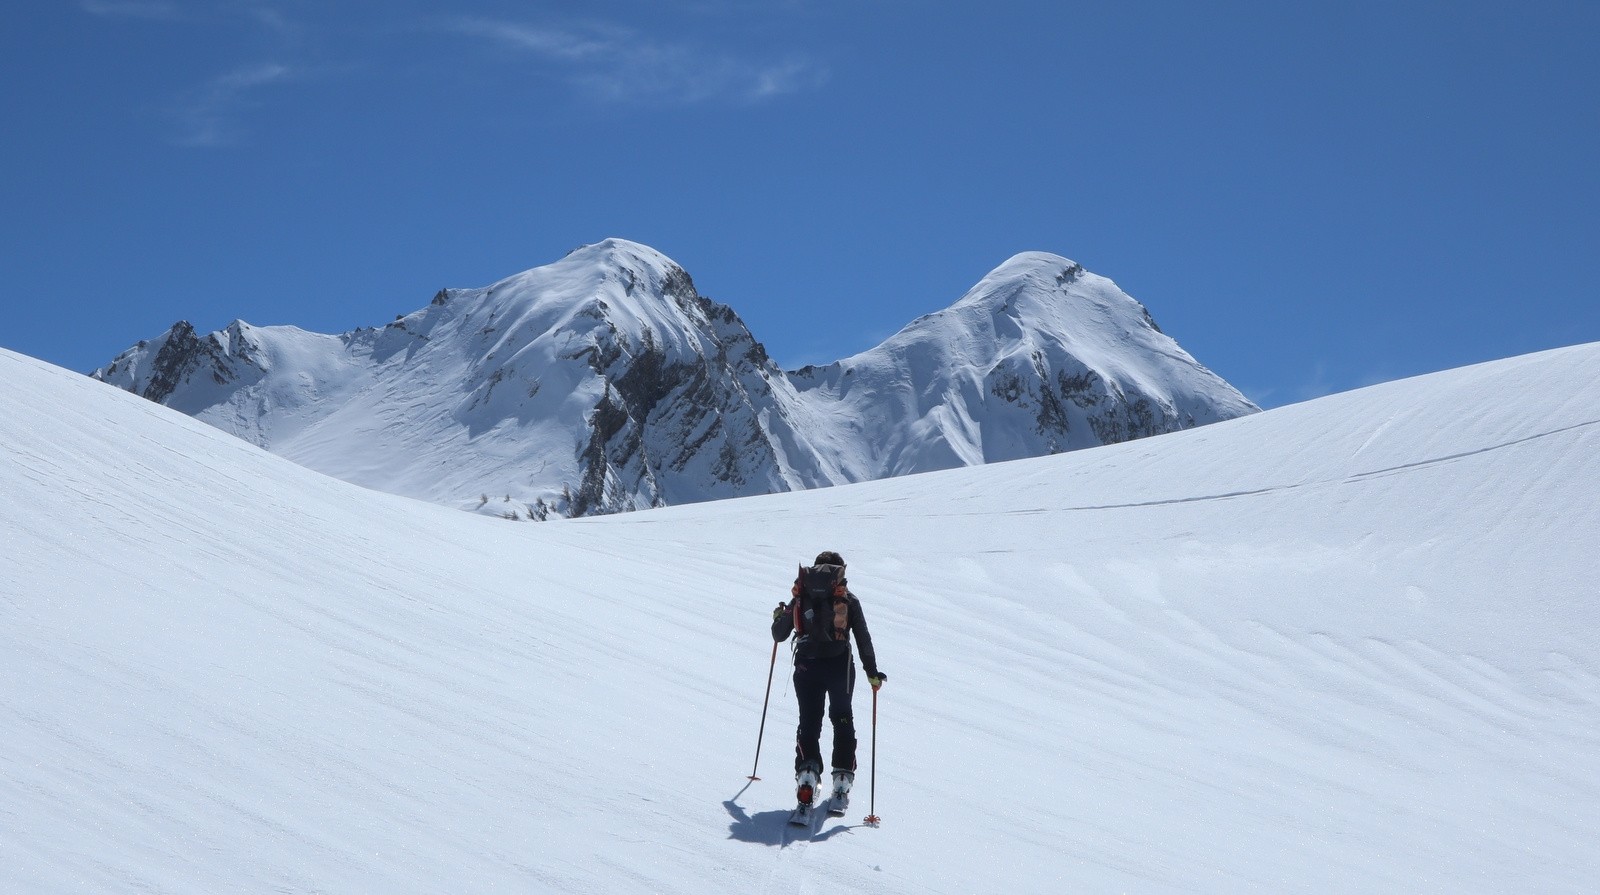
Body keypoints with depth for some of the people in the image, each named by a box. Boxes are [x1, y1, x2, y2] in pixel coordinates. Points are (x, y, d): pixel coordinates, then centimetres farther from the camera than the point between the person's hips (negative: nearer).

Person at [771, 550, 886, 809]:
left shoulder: (801, 597, 9)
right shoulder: (848, 599, 6)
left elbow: (779, 636, 13)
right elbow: (863, 639, 3)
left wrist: (778, 617, 34)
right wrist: (872, 672, 9)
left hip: (807, 667, 0)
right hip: (840, 666, 0)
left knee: (808, 722, 8)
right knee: (842, 720, 18)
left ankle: (807, 772, -17)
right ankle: (842, 779, 10)